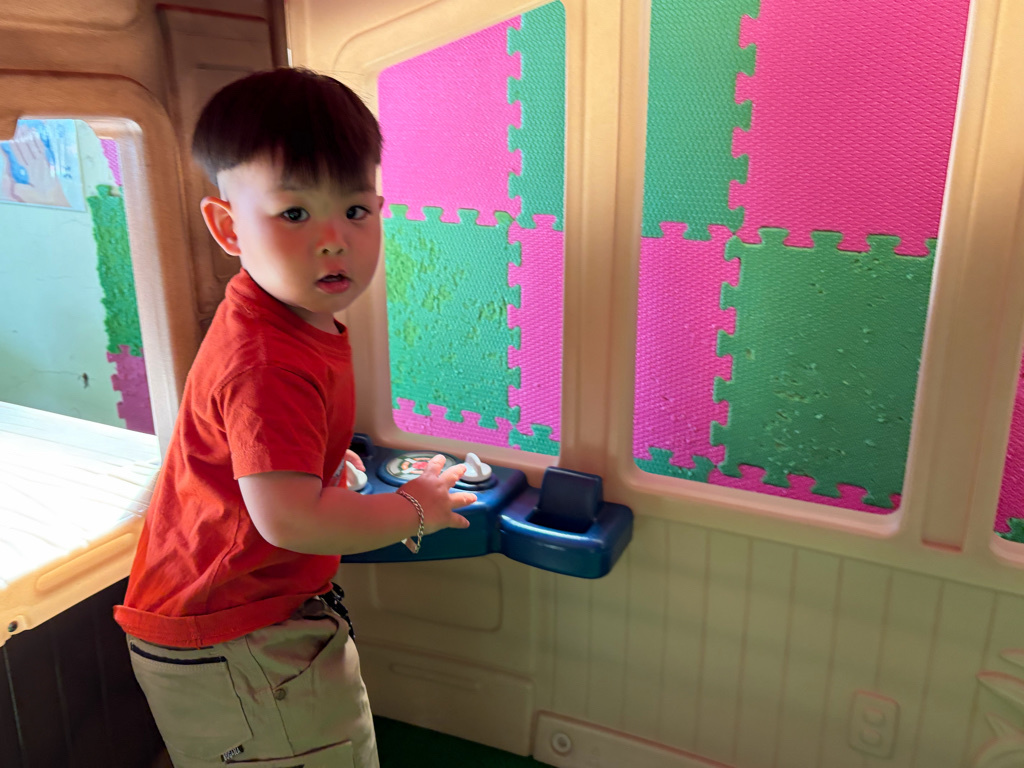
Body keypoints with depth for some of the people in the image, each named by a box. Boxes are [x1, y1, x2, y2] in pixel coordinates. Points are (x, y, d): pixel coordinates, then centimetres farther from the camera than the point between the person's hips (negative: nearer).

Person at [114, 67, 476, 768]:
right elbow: (289, 519, -34)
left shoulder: (288, 317, 1)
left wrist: (324, 456, 9)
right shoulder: (271, 366, -32)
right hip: (231, 647, -9)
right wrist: (415, 510, -20)